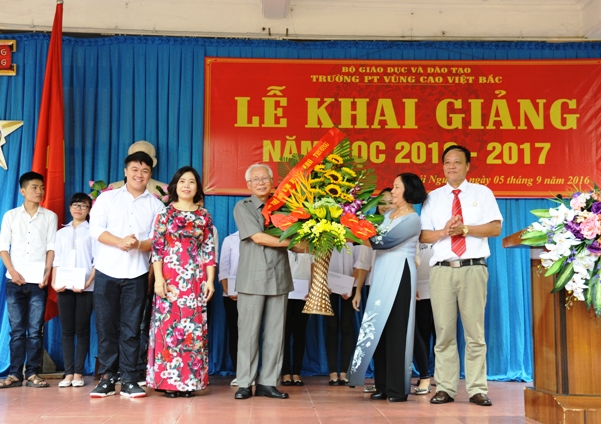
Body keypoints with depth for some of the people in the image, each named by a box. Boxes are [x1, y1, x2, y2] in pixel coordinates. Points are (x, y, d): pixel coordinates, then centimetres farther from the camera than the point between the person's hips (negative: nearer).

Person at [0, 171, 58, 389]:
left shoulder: (50, 216, 8)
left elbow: (51, 248, 4)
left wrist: (47, 274, -7)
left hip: (38, 281, 0)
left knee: (35, 330, -1)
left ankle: (32, 373, 3)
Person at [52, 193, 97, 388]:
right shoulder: (61, 232, 17)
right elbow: (57, 260, 11)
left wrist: (88, 283, -14)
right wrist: (54, 282, -4)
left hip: (85, 288, -3)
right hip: (64, 287, 3)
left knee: (82, 330, -1)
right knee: (67, 330, 2)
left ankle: (78, 373, 3)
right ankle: (68, 373, 3)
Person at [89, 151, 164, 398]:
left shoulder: (155, 205, 8)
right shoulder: (107, 198, 7)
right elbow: (95, 228, -4)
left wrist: (138, 244, -20)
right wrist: (120, 242, -19)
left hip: (137, 274, 0)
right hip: (107, 271, 0)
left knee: (131, 327, 2)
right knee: (105, 326, 2)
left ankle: (128, 379, 6)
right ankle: (107, 377, 10)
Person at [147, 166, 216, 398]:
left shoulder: (204, 216, 9)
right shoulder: (165, 213, 5)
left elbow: (210, 250, 7)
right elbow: (157, 248, 0)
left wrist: (210, 280, 0)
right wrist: (158, 278, -8)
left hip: (196, 280, 1)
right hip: (170, 278, -1)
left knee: (194, 326, 1)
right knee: (168, 325, -2)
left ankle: (190, 380, 7)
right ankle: (168, 380, 5)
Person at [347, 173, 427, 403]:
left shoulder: (412, 219, -7)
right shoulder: (388, 216, 17)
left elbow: (386, 241, -18)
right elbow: (373, 236, 8)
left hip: (398, 277, -7)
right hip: (382, 276, 7)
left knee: (395, 331, -6)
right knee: (378, 329, 5)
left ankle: (397, 388, 0)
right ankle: (382, 386, 11)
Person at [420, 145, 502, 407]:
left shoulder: (482, 193, 10)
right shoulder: (433, 198, 15)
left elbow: (495, 228, -1)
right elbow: (423, 235, 8)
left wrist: (465, 229, -12)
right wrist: (444, 232, -10)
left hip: (473, 268, -1)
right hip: (442, 269, 2)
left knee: (475, 331, -1)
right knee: (444, 332, 2)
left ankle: (477, 390, 4)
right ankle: (445, 389, 7)